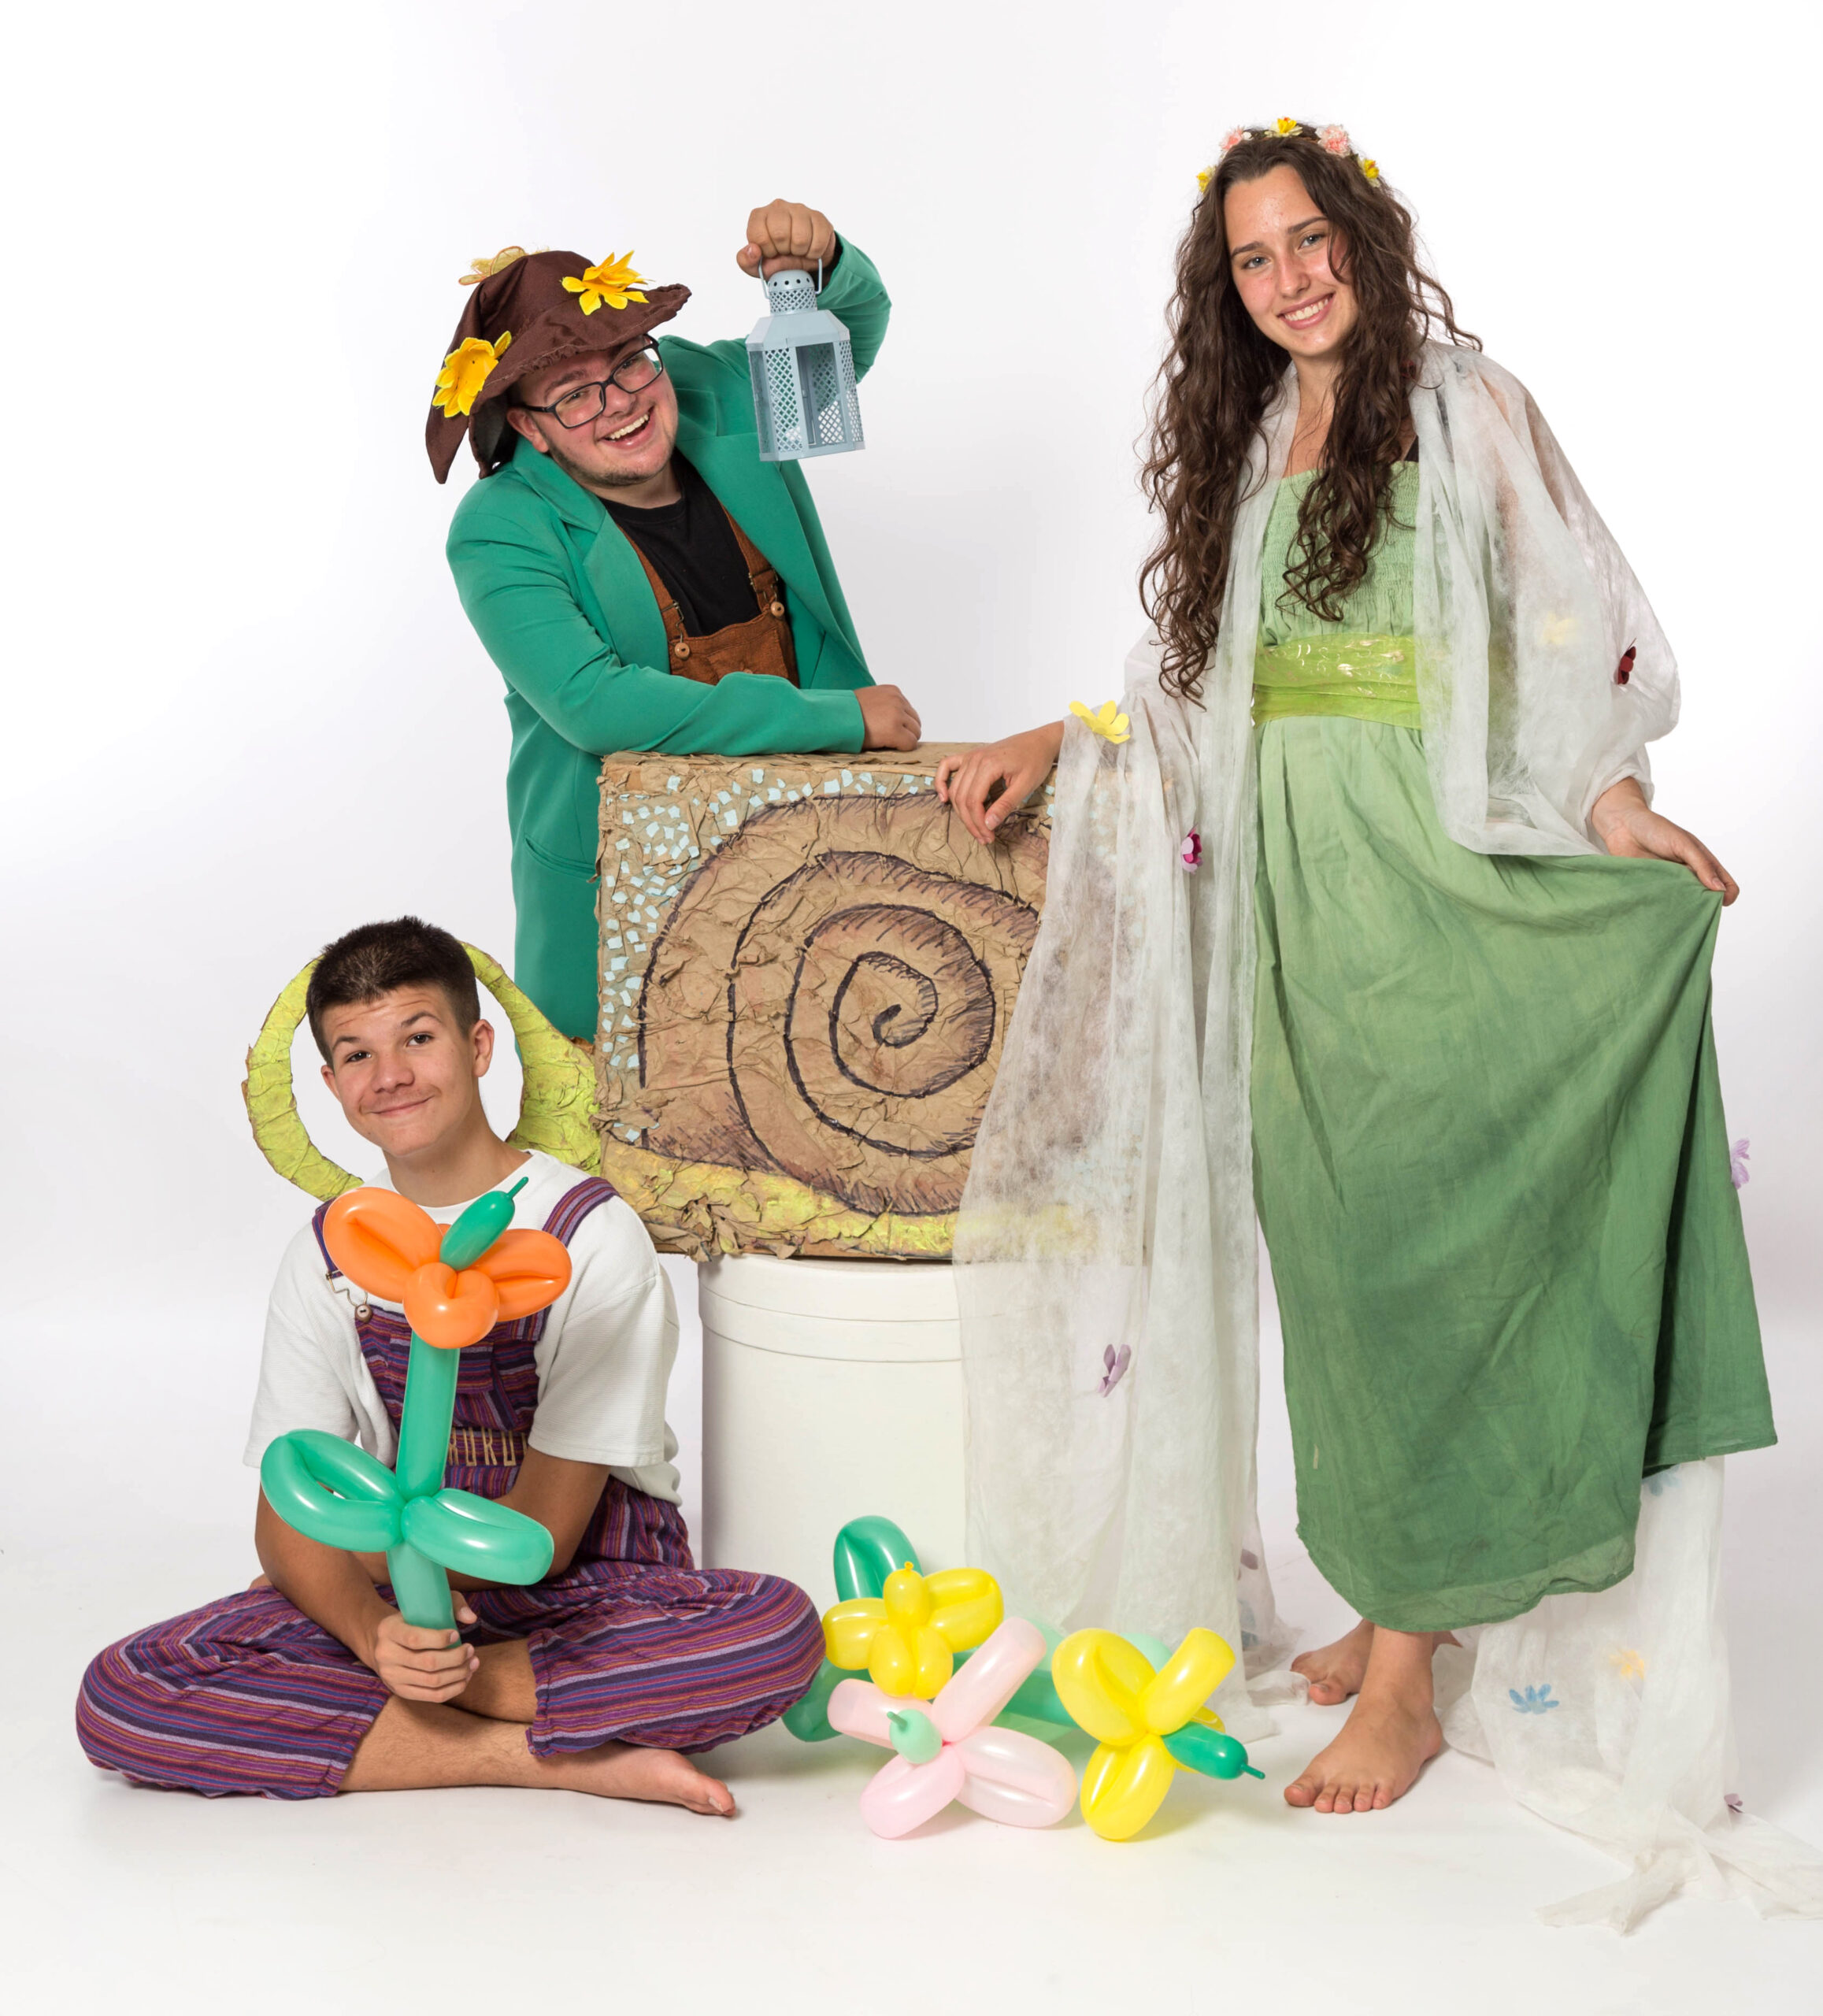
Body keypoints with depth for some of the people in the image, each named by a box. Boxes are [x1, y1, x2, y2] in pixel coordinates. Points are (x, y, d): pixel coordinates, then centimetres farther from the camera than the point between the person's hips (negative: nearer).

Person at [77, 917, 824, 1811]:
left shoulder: (592, 1235, -10)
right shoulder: (326, 1257, 4)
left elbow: (543, 1535, -12)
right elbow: (286, 1521, -2)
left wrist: (349, 1562, -2)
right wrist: (374, 1631, -23)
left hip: (588, 1597, -3)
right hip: (398, 1589, 3)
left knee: (780, 1631, -35)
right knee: (116, 1701, -22)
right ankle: (553, 1756, -20)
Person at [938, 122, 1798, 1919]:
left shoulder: (1470, 412, 4)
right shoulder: (1242, 445, 20)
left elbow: (1578, 629, -2)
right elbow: (1200, 681, 22)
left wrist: (1615, 798, -15)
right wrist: (1054, 741, 11)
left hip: (1443, 874, -5)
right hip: (1290, 883, 5)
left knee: (1415, 1241, -8)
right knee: (1330, 1240, 2)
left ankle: (1410, 1669, -5)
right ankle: (1417, 1586, 15)